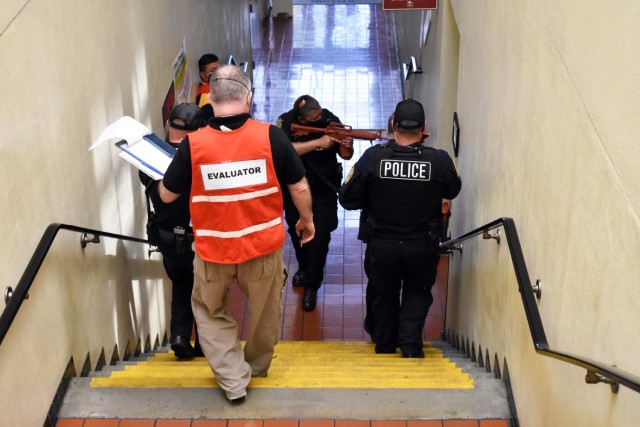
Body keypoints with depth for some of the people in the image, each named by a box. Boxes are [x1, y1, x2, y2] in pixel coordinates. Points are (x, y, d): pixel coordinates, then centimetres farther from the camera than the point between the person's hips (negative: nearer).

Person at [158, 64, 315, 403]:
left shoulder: (193, 144, -15)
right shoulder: (271, 136, -15)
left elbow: (167, 195, -2)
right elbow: (299, 188, -6)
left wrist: (166, 170, 20)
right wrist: (307, 220, 13)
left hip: (212, 248, 0)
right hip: (263, 244, 1)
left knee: (210, 311, 24)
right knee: (264, 311, 25)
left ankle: (233, 379, 22)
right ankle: (257, 365, 48)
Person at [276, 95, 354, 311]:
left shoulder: (330, 120, -12)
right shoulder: (286, 122, -16)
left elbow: (345, 155, -4)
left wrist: (348, 147, -28)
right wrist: (318, 142, -34)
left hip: (324, 190, -1)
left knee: (320, 235, -6)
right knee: (298, 232, 18)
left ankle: (312, 284, 9)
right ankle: (304, 267, 45)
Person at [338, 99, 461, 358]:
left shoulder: (373, 157, -17)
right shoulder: (440, 160, -16)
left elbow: (347, 199, -7)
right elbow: (453, 191, 5)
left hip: (382, 245, 1)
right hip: (423, 246, 0)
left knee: (384, 295, 23)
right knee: (418, 292, 24)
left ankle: (384, 345, 36)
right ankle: (411, 343, 13)